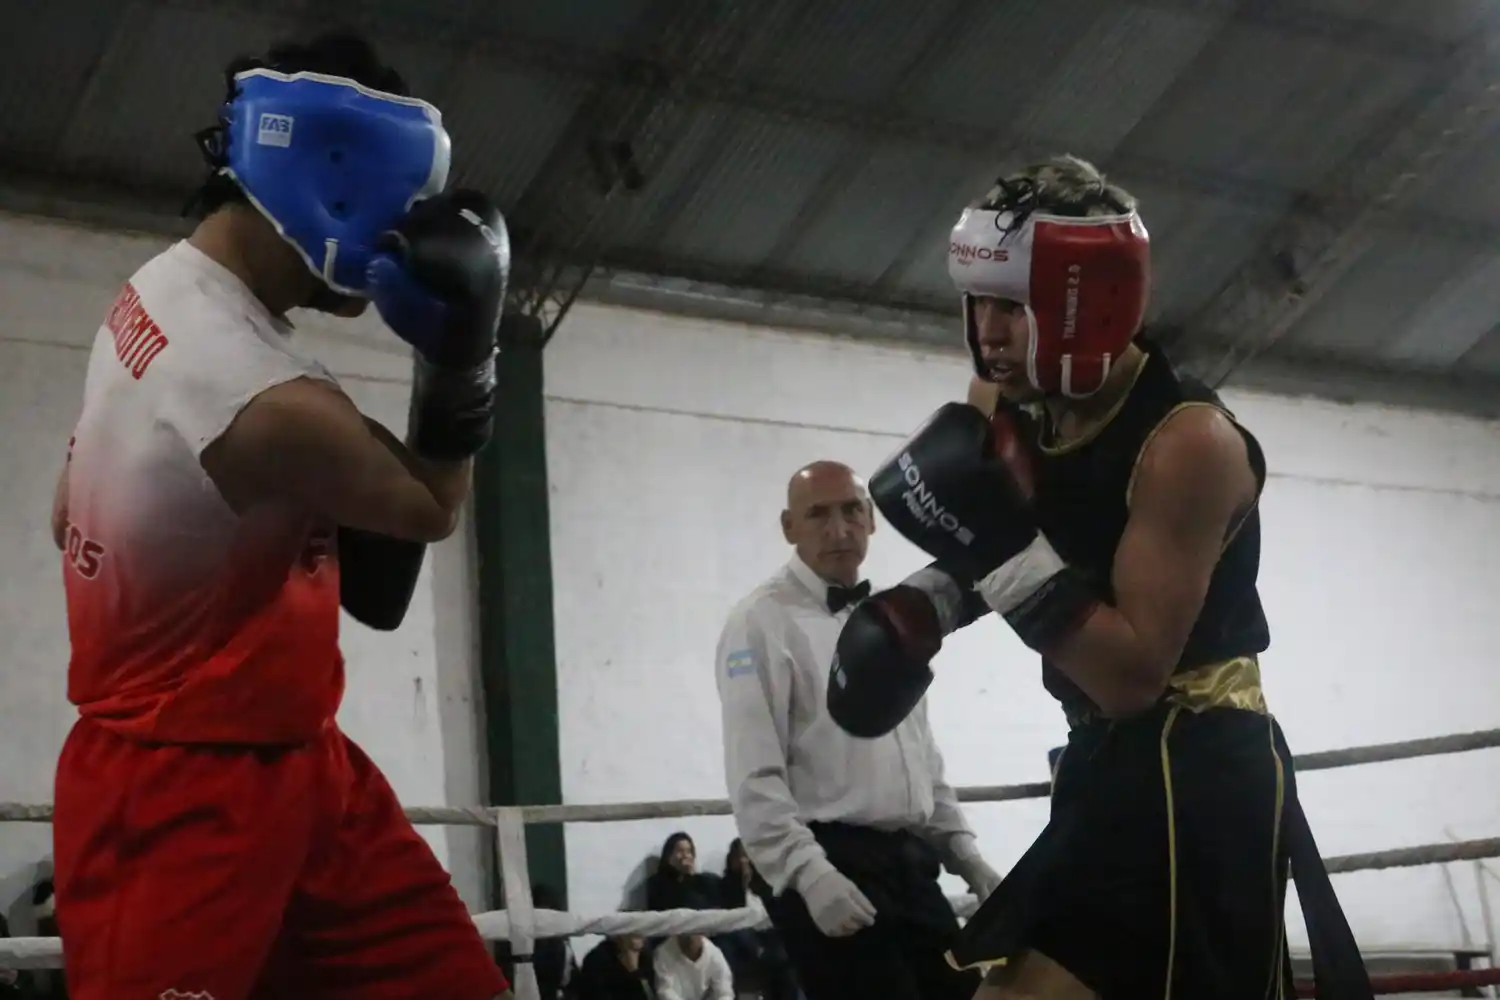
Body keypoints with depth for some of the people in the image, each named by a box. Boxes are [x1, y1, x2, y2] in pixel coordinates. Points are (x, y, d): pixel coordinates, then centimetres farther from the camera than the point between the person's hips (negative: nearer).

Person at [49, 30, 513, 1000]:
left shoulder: (163, 290, 2)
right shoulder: (272, 403, -29)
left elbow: (69, 517, 15)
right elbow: (433, 509, -9)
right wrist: (463, 351, -14)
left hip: (296, 761, 10)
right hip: (183, 798, -10)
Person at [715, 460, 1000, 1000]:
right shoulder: (762, 622, -6)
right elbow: (755, 777, -13)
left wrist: (963, 850, 16)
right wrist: (809, 872, -23)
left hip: (910, 860, 7)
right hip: (830, 865, -7)